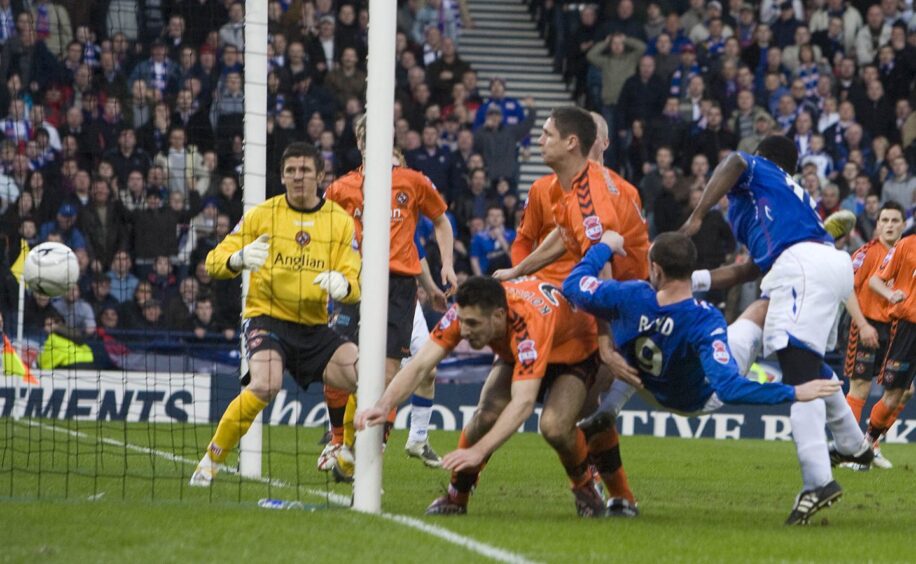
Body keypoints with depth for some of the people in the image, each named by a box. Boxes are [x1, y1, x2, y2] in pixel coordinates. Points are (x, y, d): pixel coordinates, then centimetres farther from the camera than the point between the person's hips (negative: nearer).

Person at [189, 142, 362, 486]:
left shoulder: (341, 222, 5)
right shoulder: (262, 215, 0)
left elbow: (354, 284, 2)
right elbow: (214, 261, -3)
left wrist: (342, 285, -24)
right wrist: (239, 258, -26)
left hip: (314, 326, 3)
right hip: (267, 318, -3)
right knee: (265, 384, -32)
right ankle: (211, 461, -17)